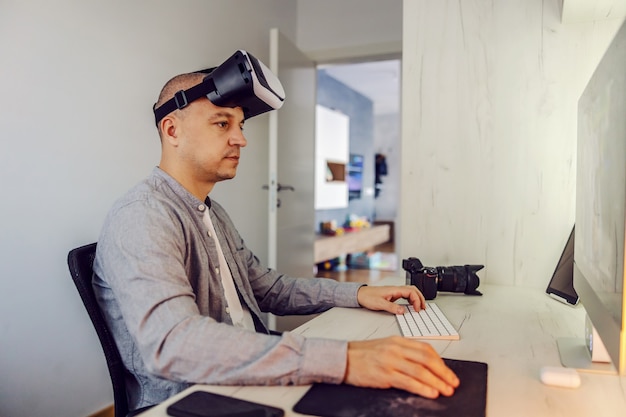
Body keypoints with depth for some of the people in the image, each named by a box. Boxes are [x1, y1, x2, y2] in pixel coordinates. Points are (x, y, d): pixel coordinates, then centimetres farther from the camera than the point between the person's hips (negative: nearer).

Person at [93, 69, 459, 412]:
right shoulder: (142, 217, -18)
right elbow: (171, 343, -32)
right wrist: (342, 360, -39)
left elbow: (266, 289, 16)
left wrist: (357, 293, 3)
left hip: (249, 383, 8)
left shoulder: (213, 213, 12)